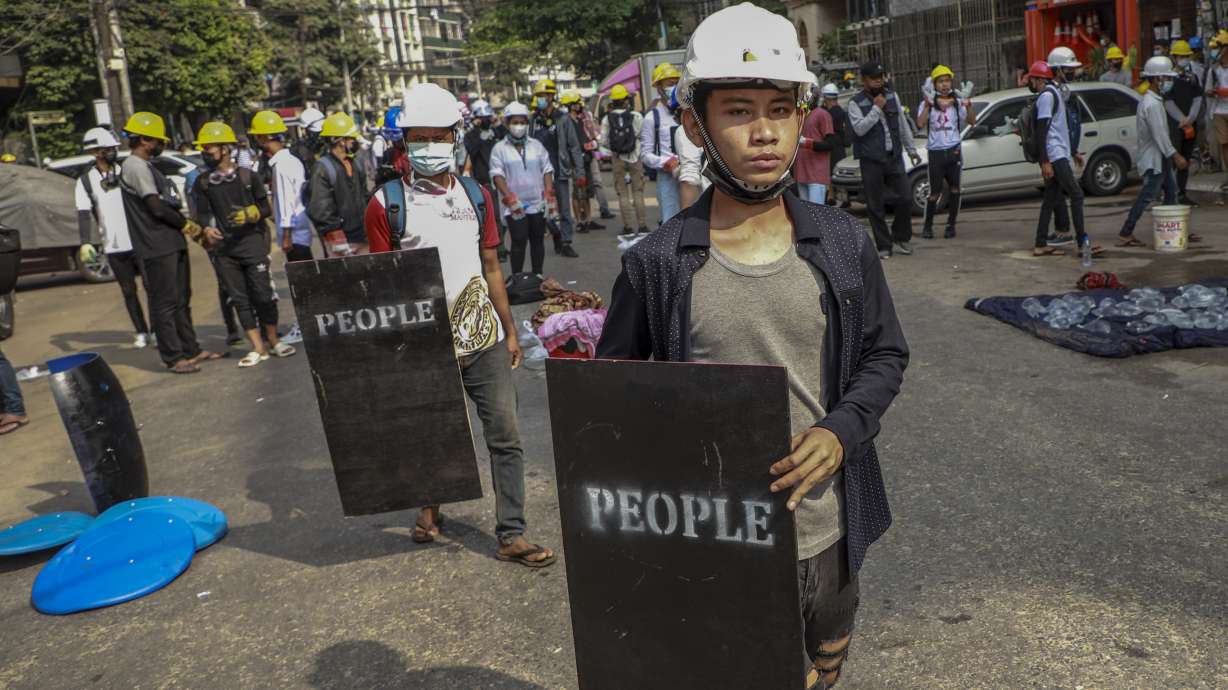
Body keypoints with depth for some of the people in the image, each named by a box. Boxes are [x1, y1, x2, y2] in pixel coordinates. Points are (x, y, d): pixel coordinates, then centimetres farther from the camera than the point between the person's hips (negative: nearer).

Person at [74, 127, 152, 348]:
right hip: (113, 247, 1)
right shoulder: (86, 180, 2)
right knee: (128, 291, 8)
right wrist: (85, 242, -17)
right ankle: (142, 333, 18)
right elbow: (84, 214, -5)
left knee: (151, 286, -1)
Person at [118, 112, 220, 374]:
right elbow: (157, 208, -17)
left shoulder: (146, 166, 19)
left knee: (181, 300, 14)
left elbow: (169, 207, 18)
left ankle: (191, 350, 22)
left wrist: (199, 232, 9)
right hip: (156, 248, -10)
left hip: (172, 244, 10)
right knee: (164, 303, -5)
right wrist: (195, 229, -8)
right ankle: (174, 358, 0)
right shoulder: (135, 167, -12)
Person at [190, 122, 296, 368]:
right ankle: (257, 348, 9)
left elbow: (266, 208, 4)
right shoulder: (202, 183, 9)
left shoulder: (248, 176, 2)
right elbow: (203, 213, 8)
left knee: (263, 294, -2)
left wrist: (251, 214, -16)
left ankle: (273, 340, 15)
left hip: (253, 243, -3)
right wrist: (207, 228, -14)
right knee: (240, 299, 3)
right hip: (224, 249, 3)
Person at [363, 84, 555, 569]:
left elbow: (491, 267, 11)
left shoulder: (476, 195, 5)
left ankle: (511, 534, 9)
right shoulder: (386, 204, -6)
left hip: (484, 339, 3)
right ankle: (430, 504, 42)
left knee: (505, 436, 0)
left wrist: (510, 332, 11)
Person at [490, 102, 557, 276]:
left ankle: (538, 276, 19)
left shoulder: (536, 145, 10)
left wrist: (549, 194, -2)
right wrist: (510, 199, -16)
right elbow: (497, 175, -5)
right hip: (514, 206, -3)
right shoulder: (499, 149, 1)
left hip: (537, 203, 3)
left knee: (538, 240, 9)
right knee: (519, 241, -8)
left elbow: (547, 170, 10)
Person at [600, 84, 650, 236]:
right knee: (638, 192, 7)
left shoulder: (607, 119, -6)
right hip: (634, 157, 0)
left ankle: (628, 227, 5)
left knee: (623, 194, 7)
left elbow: (604, 142, -4)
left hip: (618, 159, 0)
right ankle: (642, 226, 6)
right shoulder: (636, 117, -7)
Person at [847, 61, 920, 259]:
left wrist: (912, 150, 19)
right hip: (871, 161, -4)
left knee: (905, 200, 1)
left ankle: (901, 238, 21)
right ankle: (884, 246, 11)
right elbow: (860, 128, -19)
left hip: (895, 157, 4)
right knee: (876, 206, 0)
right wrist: (877, 108, -18)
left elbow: (903, 125, 17)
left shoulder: (892, 97, 10)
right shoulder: (856, 103, -5)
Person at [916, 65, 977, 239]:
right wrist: (927, 105, -23)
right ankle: (928, 226, 11)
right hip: (935, 152, -2)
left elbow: (972, 121, 0)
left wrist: (968, 105, -15)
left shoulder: (957, 102, 7)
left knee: (954, 190, 3)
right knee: (935, 192, -1)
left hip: (953, 151, 2)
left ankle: (951, 225, 13)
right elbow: (920, 124, -15)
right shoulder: (927, 103, 0)